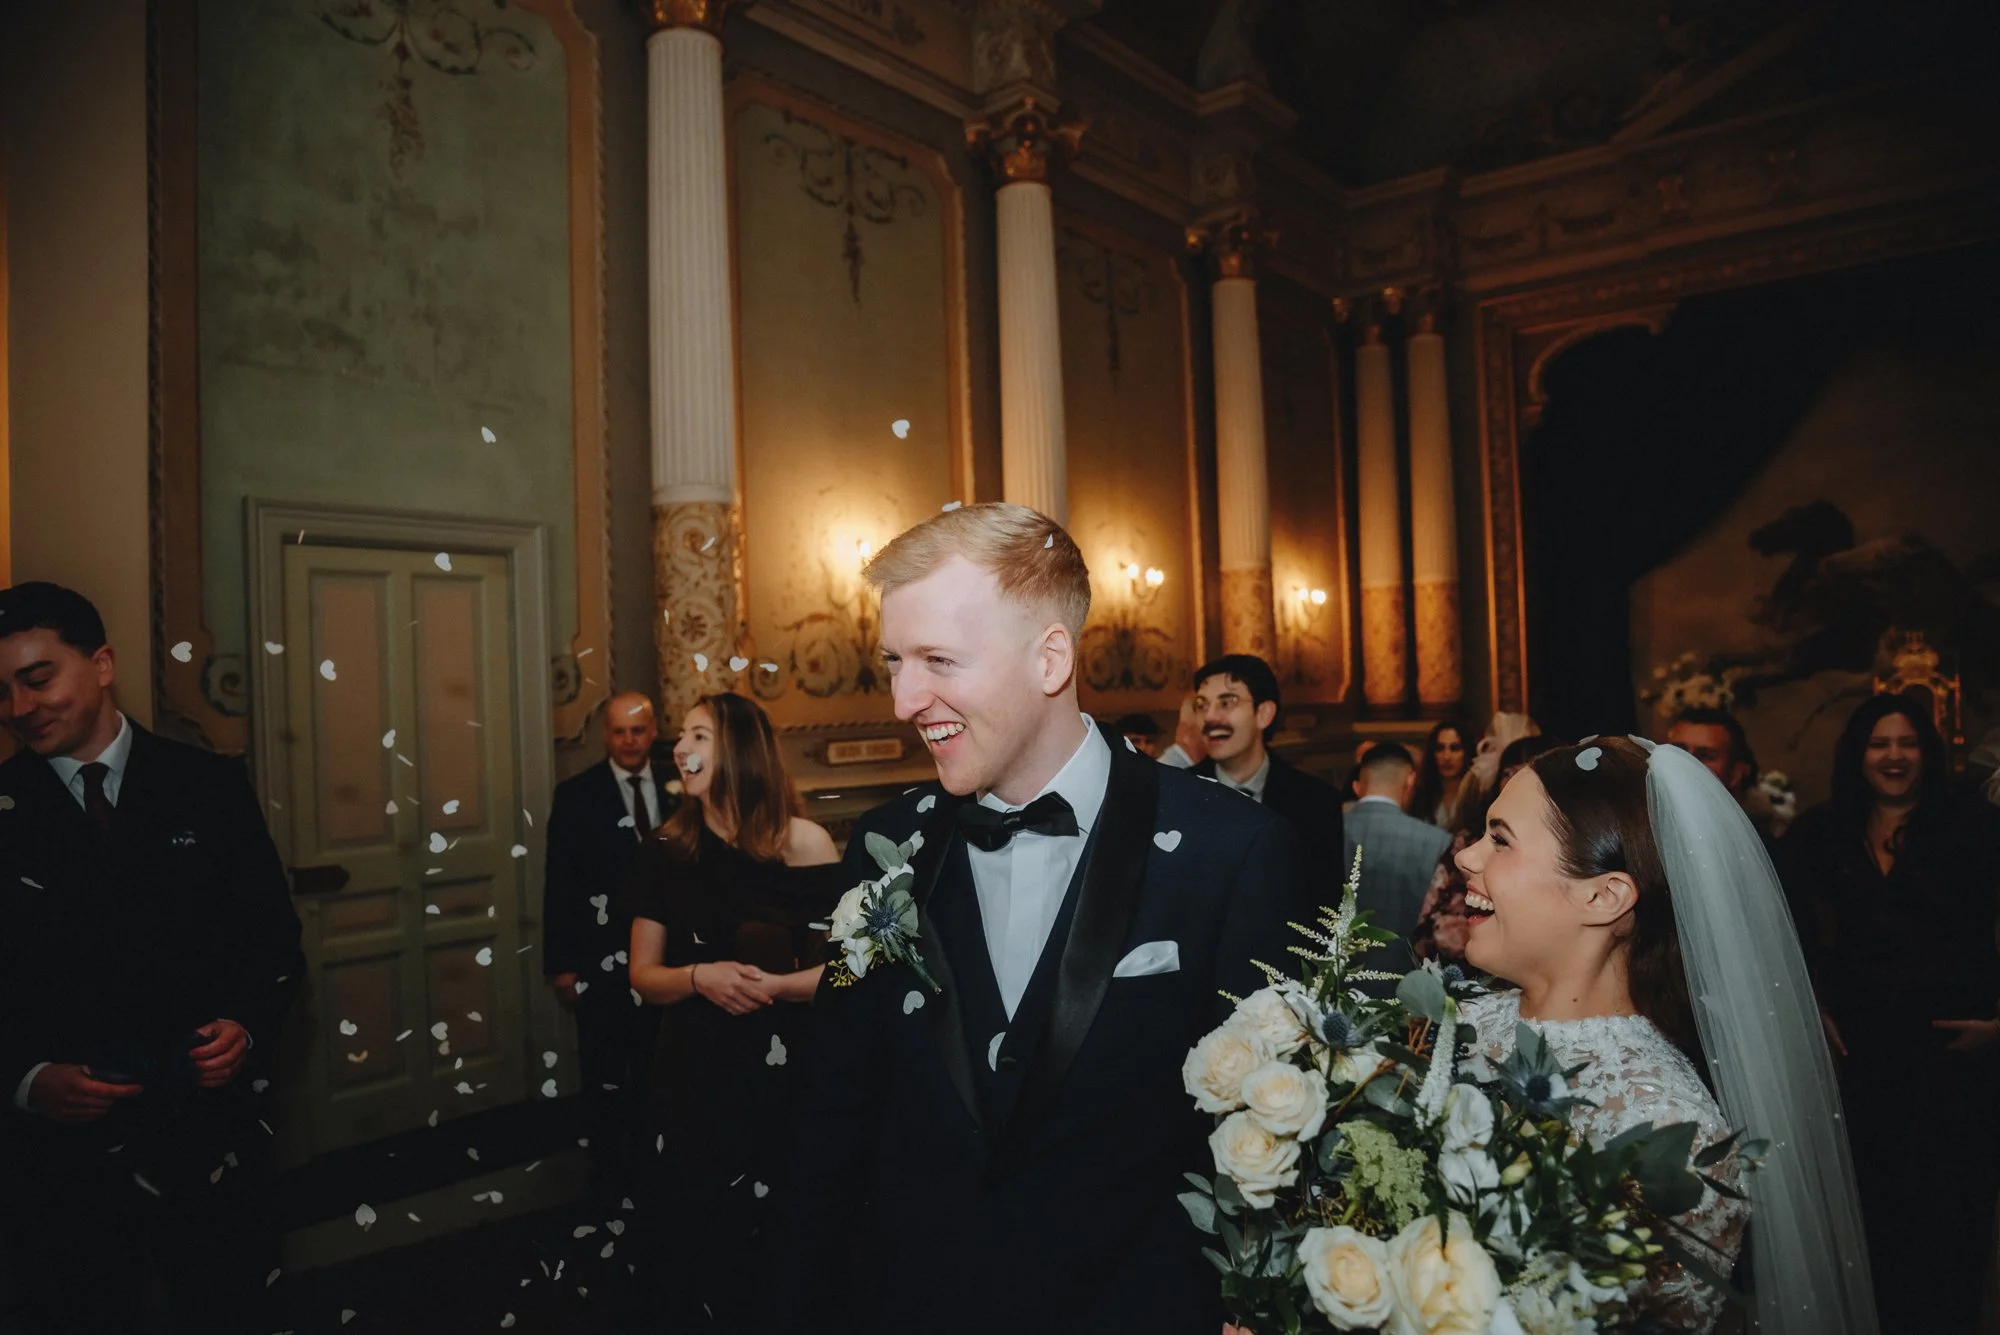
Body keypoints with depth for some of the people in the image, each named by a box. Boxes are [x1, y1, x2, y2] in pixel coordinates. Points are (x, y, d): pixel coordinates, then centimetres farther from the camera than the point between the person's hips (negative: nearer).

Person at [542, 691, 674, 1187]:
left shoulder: (675, 790, 2)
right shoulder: (576, 795, -6)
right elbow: (559, 884, -8)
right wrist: (561, 964, -11)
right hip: (601, 958, -3)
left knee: (655, 1069, 16)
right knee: (606, 1076, 10)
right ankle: (609, 1172, 26)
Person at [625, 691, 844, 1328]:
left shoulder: (804, 845, -10)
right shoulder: (665, 851, 0)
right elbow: (644, 976, 3)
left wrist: (773, 984, -24)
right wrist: (699, 977, -16)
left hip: (783, 1072, -2)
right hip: (691, 1071, 3)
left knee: (775, 1240, 9)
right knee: (691, 1236, 13)